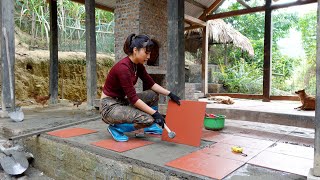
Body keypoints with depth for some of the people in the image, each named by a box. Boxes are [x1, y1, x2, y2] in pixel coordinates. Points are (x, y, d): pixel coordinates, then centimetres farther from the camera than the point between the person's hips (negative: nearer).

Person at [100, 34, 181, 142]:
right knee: (147, 119, -24)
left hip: (123, 101, 9)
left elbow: (151, 84, 9)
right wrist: (155, 113, -25)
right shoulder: (123, 67, -27)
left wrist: (170, 94, 0)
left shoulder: (138, 66, 0)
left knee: (153, 95, 4)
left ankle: (150, 127, 13)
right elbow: (133, 98, -27)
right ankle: (115, 128, -5)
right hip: (110, 106, -9)